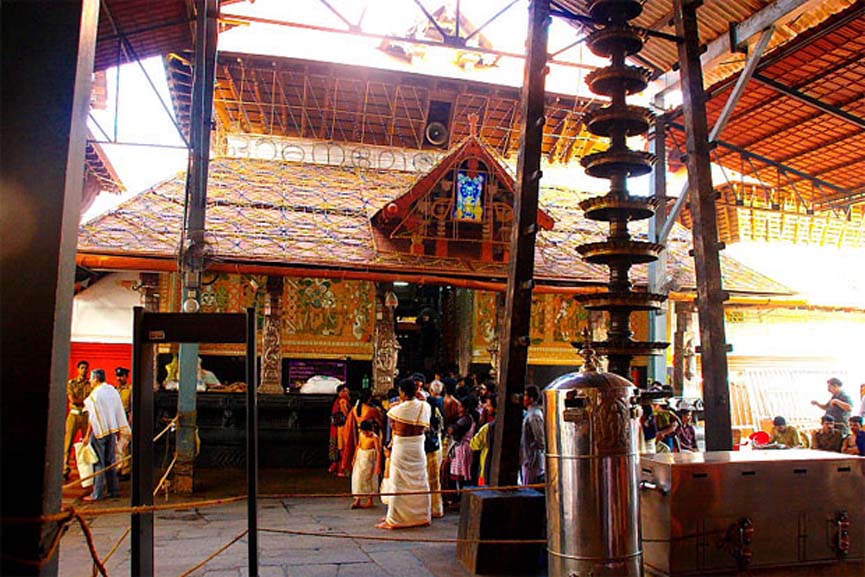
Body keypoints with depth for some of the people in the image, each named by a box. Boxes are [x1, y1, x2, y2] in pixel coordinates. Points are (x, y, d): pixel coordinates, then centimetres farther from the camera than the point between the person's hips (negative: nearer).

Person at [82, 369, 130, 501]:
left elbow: (92, 417, -14)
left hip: (99, 431, -7)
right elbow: (119, 413, 11)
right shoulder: (113, 390, 8)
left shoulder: (95, 394, -12)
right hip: (112, 430, 7)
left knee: (98, 462, -2)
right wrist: (119, 431, 17)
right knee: (110, 461, 13)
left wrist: (87, 435, -10)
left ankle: (97, 493, 1)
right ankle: (114, 490, 17)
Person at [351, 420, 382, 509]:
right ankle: (358, 500, 10)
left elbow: (378, 452, -17)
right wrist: (354, 458, 18)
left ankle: (370, 501, 13)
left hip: (369, 459, -6)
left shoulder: (375, 437, -16)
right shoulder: (361, 435, 3)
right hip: (360, 458, 6)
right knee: (358, 479, 5)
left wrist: (378, 465, -21)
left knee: (368, 479, 1)